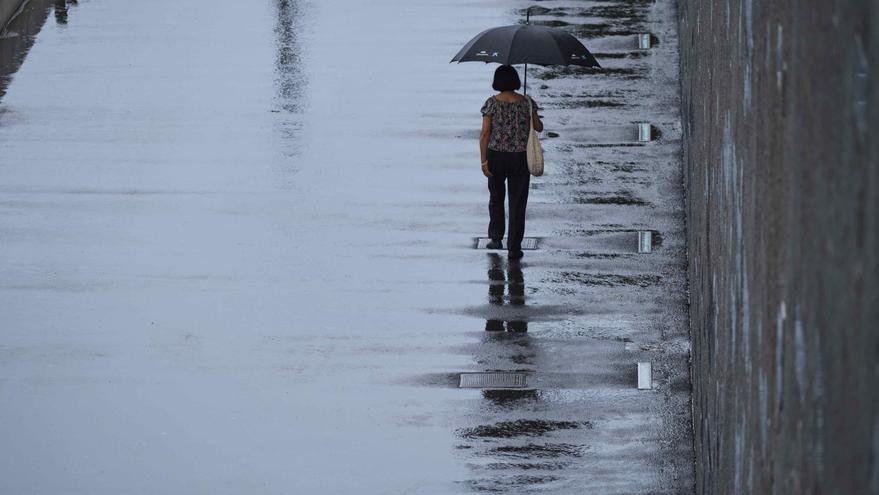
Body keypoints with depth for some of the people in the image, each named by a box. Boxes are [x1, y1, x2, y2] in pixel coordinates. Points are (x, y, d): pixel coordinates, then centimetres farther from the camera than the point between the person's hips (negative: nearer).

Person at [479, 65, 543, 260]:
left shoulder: (492, 103, -8)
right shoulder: (527, 102, -4)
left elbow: (485, 133, -10)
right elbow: (539, 128, 5)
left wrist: (483, 161, -5)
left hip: (496, 156, 0)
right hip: (520, 157, 0)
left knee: (496, 197, 22)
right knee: (517, 202, 5)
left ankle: (496, 238, 24)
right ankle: (514, 248, 4)